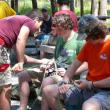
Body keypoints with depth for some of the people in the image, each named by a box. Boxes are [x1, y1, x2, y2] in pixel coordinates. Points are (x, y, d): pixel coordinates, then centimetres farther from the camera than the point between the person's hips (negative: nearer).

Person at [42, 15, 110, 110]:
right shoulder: (89, 44, 9)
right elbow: (75, 64, 10)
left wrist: (90, 84, -15)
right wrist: (65, 82, -5)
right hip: (87, 88, 8)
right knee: (48, 91, -1)